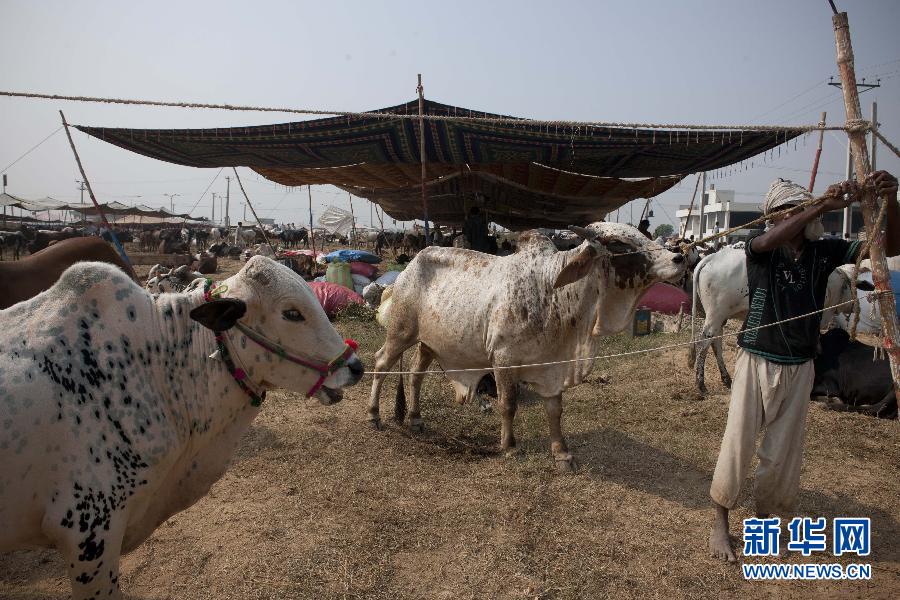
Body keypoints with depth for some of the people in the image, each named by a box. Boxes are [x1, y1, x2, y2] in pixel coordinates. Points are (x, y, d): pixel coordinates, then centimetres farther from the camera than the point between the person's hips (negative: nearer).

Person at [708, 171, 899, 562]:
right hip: (757, 362, -3)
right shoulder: (760, 249, -9)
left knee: (784, 452, 11)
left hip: (799, 368, 3)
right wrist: (823, 206, -35)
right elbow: (768, 241, -34)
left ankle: (762, 518, 32)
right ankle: (720, 523, 17)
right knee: (738, 445, 1)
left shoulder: (823, 252, -1)